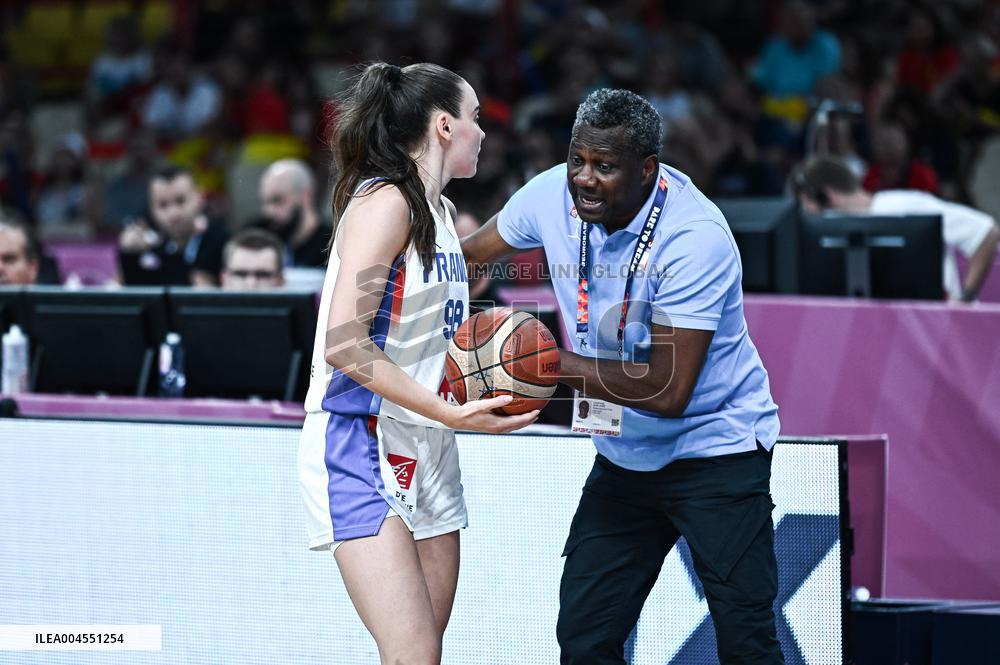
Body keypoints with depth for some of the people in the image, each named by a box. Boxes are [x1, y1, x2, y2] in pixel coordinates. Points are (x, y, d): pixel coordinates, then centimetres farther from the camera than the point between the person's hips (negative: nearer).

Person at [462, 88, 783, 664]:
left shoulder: (695, 238, -26)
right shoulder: (554, 195, -8)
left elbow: (669, 391, -28)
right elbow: (467, 257, 11)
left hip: (716, 452, -6)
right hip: (625, 459, 6)